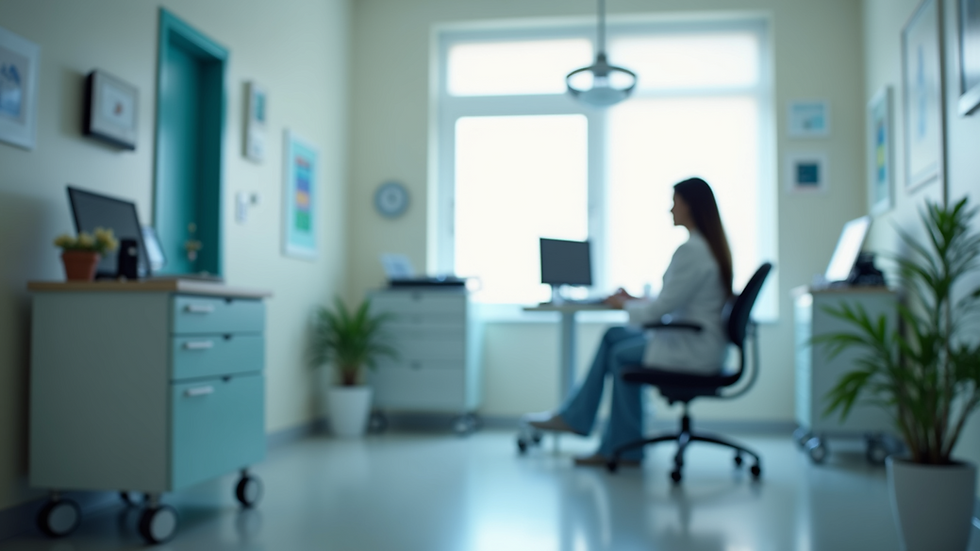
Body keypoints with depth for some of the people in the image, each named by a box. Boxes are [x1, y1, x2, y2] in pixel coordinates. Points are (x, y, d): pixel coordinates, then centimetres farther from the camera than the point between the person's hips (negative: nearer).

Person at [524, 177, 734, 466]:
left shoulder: (691, 250, -21)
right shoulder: (710, 245, 11)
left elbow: (663, 307, -19)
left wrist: (625, 305, -2)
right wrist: (637, 299, 13)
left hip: (694, 350, -10)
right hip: (700, 341, 10)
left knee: (622, 352, 2)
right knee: (614, 336, 10)